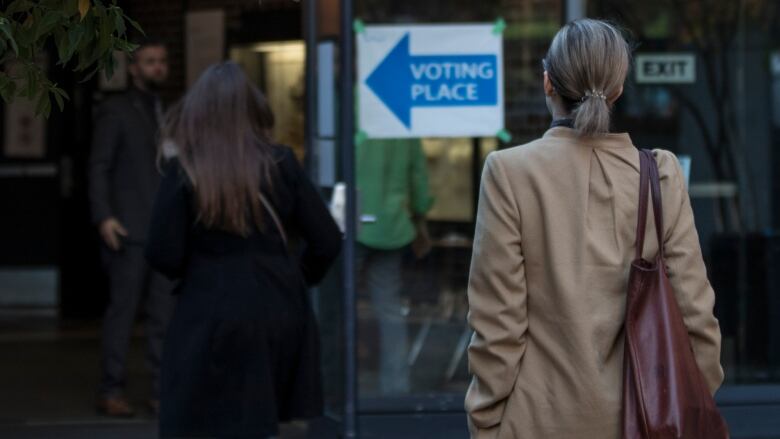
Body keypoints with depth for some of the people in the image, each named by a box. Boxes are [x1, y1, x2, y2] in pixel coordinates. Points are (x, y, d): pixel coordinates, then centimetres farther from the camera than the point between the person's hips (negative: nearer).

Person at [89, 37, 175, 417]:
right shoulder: (115, 112, 1)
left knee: (164, 312, 2)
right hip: (129, 229, -5)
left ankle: (163, 390, 5)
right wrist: (104, 217, -15)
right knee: (122, 310, -5)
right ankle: (111, 392, 0)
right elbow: (98, 168, -5)